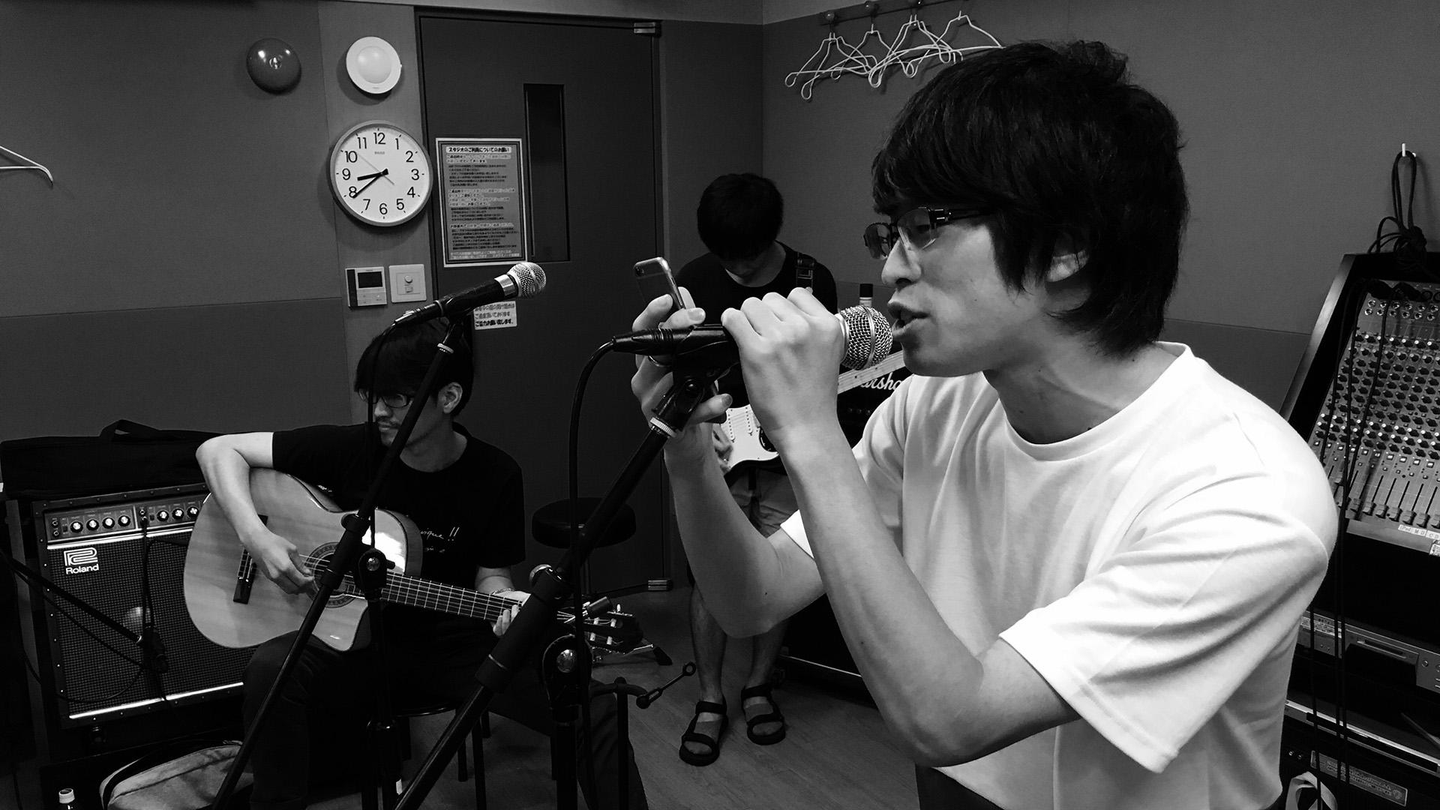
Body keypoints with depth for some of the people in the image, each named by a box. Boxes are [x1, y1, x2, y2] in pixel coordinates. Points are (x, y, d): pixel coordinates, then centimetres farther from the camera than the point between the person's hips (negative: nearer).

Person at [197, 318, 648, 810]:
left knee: (592, 709, -20)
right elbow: (218, 450, -5)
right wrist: (257, 538, -19)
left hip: (456, 645, 0)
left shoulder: (495, 476, -8)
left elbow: (490, 575, 1)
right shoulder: (349, 449, -10)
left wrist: (505, 602, -23)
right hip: (355, 638, 0)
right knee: (269, 669, -33)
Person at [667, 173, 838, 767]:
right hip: (715, 455, 0)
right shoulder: (694, 280, -2)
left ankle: (759, 688, 27)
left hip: (787, 457, 0)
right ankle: (710, 701, 14)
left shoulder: (811, 280, -2)